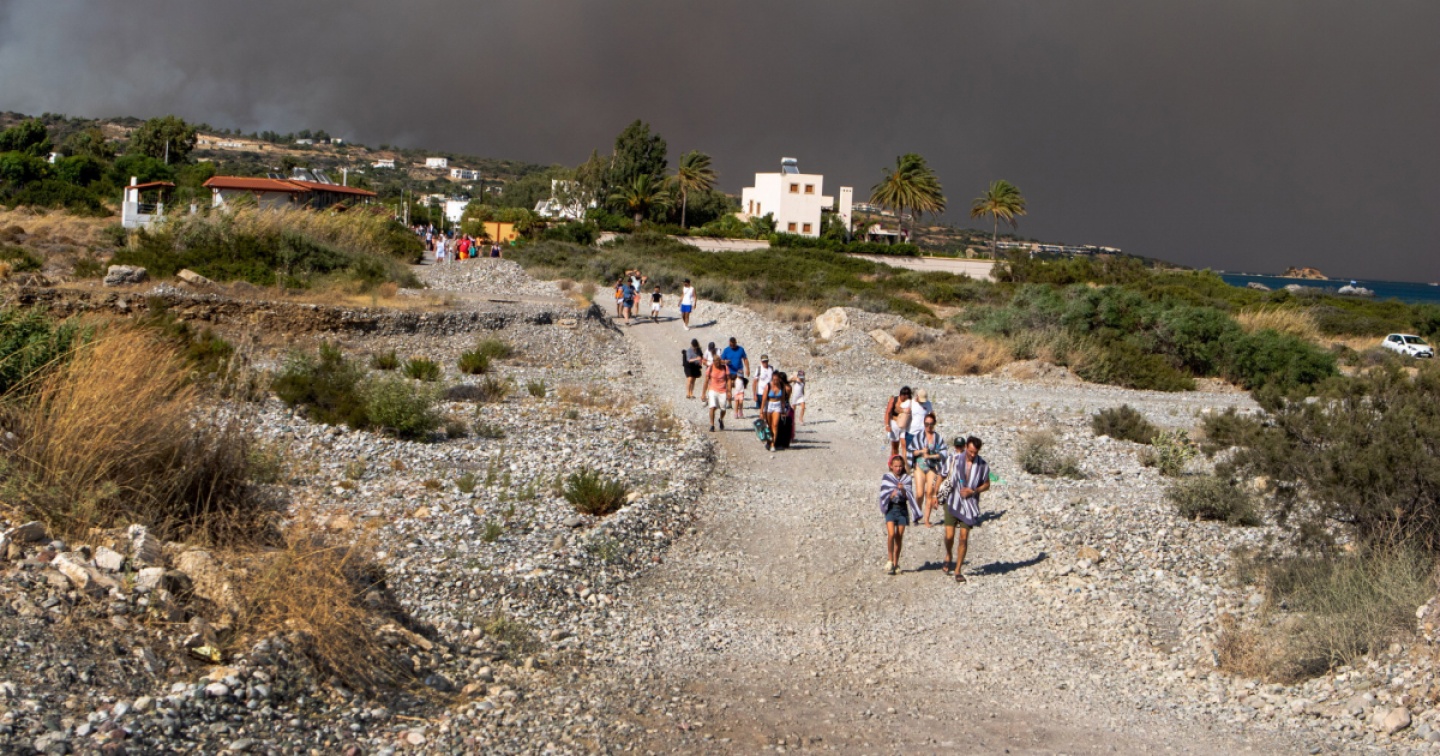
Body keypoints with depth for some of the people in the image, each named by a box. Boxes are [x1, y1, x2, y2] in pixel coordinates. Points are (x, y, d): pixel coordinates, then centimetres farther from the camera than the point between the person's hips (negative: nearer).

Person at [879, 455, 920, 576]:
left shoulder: (906, 479, 5)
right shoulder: (886, 478, 2)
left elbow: (909, 496, -2)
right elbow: (884, 495, -2)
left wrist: (902, 490, -22)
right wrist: (893, 493, -22)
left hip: (902, 508, 2)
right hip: (891, 508, -2)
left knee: (899, 537, 3)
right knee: (891, 534, -19)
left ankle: (896, 563, 13)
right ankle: (889, 559, -4)